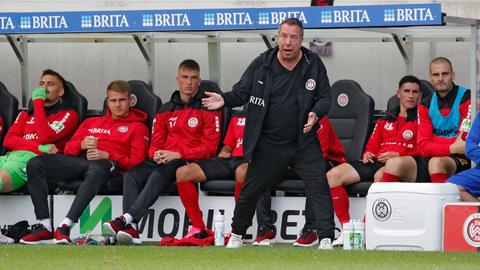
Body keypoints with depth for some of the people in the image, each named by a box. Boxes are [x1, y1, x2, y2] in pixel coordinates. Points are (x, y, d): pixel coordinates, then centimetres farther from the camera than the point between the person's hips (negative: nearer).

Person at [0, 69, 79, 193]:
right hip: (12, 155, 6)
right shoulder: (25, 114, 33)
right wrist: (39, 147, -3)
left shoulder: (68, 114, 14)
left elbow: (45, 137, -3)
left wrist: (38, 101, 4)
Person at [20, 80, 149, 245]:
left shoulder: (137, 127, 19)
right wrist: (82, 145, 0)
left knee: (95, 170, -45)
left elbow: (136, 161, 3)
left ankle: (64, 227, -53)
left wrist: (107, 155, -11)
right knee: (35, 164, -20)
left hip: (109, 164, -5)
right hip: (80, 161, 5)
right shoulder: (91, 123, 34)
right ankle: (44, 228, -29)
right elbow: (69, 149, 24)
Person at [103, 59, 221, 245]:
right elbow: (156, 143, 20)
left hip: (191, 161, -6)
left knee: (159, 175, -36)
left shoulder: (207, 109, 3)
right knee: (131, 176, -23)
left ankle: (126, 218, -47)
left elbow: (209, 147, -5)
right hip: (164, 161, 6)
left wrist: (178, 154, -14)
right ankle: (131, 229, -37)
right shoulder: (166, 110, 21)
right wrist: (156, 153, -6)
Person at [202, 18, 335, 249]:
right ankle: (236, 235, 29)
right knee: (250, 191, 9)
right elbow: (242, 91, 3)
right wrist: (225, 100, -16)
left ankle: (326, 239, -6)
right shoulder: (261, 64, -3)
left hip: (304, 143, 0)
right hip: (268, 145, 0)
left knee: (319, 187, -10)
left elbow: (325, 97, 3)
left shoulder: (313, 64, -2)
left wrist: (316, 114, -17)